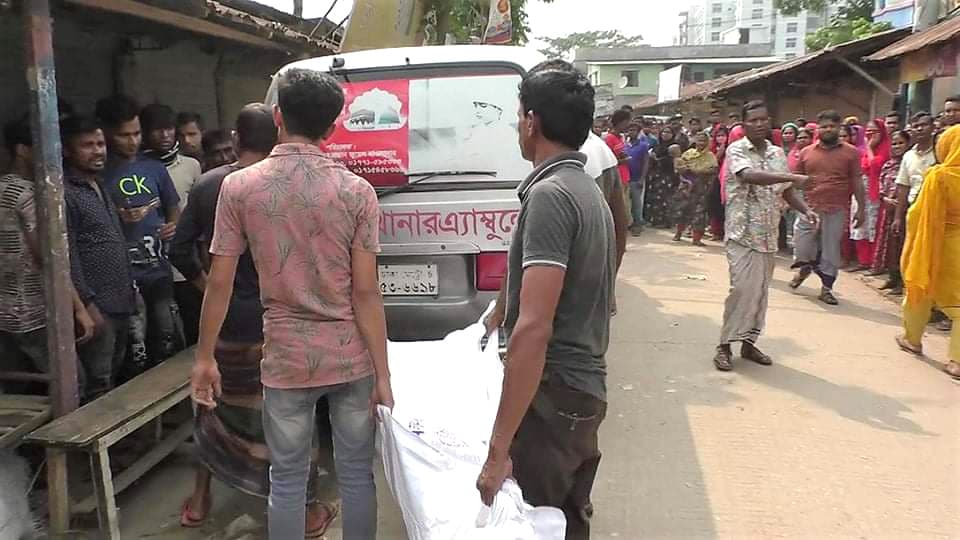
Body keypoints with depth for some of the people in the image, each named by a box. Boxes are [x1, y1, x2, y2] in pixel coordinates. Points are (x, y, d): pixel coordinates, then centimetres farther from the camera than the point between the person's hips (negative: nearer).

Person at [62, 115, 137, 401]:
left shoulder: (100, 186, 14)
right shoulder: (64, 193, -13)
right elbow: (67, 257, -17)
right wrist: (88, 305, -19)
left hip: (121, 303, 9)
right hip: (97, 307, -9)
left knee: (115, 377, 18)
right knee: (98, 387, -2)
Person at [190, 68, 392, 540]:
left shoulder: (239, 187, -5)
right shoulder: (356, 191, -7)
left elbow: (219, 283, -3)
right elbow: (366, 292, -9)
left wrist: (205, 356, 9)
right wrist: (382, 372, -2)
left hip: (287, 360, 0)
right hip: (351, 358, 0)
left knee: (287, 480, 15)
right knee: (356, 474, 15)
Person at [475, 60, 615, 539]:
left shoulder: (550, 194, -20)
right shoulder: (587, 190, 11)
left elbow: (534, 328, -28)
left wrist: (499, 447, -26)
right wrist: (495, 317, 40)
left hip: (553, 393, -9)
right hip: (584, 388, 9)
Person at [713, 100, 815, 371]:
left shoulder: (778, 153, 11)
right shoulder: (736, 150, -8)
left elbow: (786, 191, 16)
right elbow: (749, 176, -28)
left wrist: (806, 210, -2)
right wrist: (791, 177, -34)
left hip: (768, 235, 6)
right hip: (743, 233, -6)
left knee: (760, 291, 9)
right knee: (743, 289, -14)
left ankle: (749, 342, 21)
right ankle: (725, 345, -3)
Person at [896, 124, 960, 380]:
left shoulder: (939, 175, -16)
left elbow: (922, 215, -12)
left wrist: (915, 243, 3)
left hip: (935, 243, -3)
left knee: (921, 291, 17)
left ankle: (912, 339, 31)